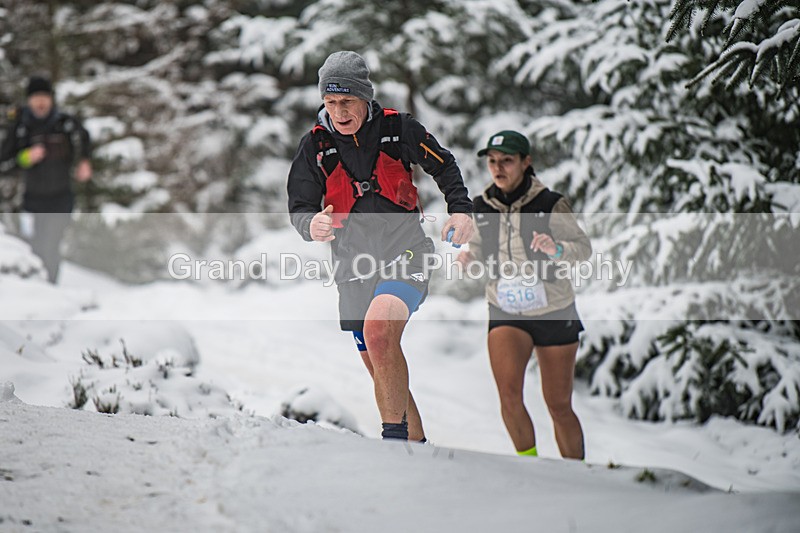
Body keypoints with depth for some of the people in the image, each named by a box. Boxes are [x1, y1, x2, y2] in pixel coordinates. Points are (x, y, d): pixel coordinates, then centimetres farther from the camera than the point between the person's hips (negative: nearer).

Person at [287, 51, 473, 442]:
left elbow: (444, 167, 12)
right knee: (378, 366, 7)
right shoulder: (314, 145, 1)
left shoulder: (398, 128, -3)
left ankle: (396, 434, -21)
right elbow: (299, 207, 2)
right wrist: (311, 226, -21)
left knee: (378, 327, -30)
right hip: (353, 264, 4)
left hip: (405, 252, -4)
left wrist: (460, 210, -3)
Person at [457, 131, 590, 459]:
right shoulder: (482, 207, -2)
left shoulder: (550, 205, -12)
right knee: (508, 394, -18)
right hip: (506, 312, 2)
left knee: (559, 406, 4)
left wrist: (557, 249, -29)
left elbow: (584, 246, -8)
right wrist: (470, 257, -10)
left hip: (554, 312, -2)